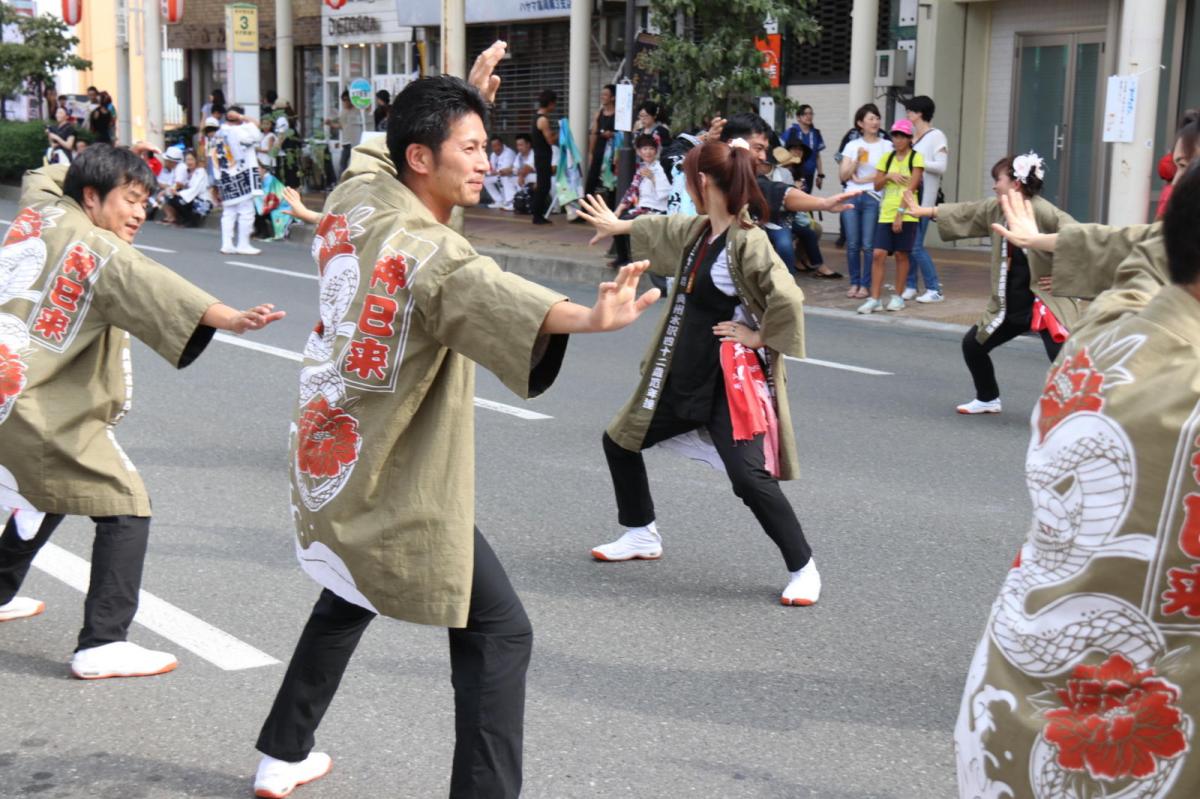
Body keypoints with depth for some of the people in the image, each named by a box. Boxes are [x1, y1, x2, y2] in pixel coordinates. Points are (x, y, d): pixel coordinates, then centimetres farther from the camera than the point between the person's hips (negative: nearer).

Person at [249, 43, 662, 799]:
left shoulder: (355, 196, -1)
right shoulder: (432, 254, -25)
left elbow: (385, 148, 24)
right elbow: (491, 293, -48)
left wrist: (463, 99, 26)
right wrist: (589, 317, -66)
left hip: (325, 465, 9)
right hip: (396, 492, -9)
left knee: (347, 600, 32)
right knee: (500, 635, -1)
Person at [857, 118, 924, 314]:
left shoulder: (916, 158, -3)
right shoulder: (887, 158, 11)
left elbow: (911, 186, -11)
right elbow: (877, 186, 11)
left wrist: (900, 213, -17)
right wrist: (888, 175, -10)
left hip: (906, 214, -3)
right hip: (886, 213, 4)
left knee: (901, 254, 2)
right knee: (878, 254, -6)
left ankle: (898, 297, 14)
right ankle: (874, 298, -4)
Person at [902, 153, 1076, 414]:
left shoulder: (1041, 211, -21)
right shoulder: (996, 209, 5)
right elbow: (965, 212, 20)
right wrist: (923, 211, 26)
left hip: (1045, 304, -9)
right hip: (1009, 305, 9)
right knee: (972, 344, 16)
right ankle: (988, 399, 36)